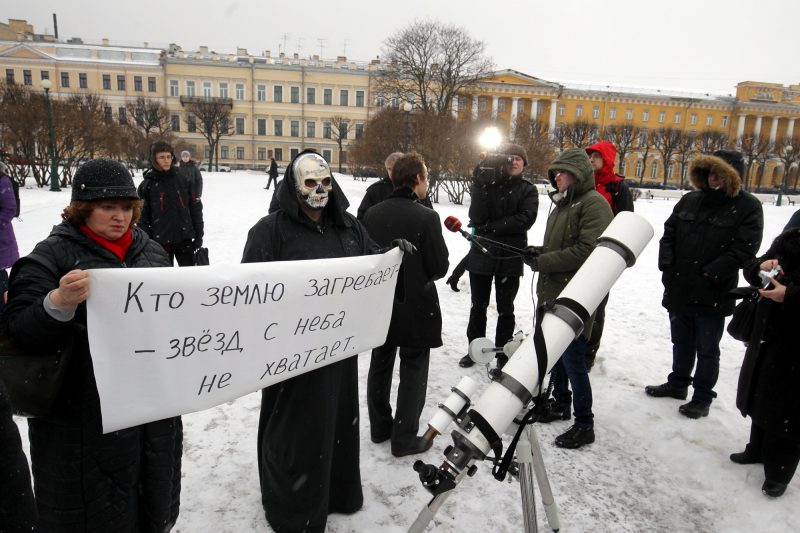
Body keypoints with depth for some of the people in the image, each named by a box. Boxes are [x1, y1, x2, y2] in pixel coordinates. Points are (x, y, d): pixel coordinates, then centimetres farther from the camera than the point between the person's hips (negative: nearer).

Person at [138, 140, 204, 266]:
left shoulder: (183, 180, 2)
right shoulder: (147, 185, -3)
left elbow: (196, 209, 4)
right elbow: (143, 217, -3)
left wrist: (198, 236, 1)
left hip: (184, 238, 1)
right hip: (160, 241, -1)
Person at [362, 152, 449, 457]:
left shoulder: (372, 214, -4)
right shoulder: (426, 217, -18)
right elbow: (440, 268, -13)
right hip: (416, 308, -5)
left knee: (380, 366, 19)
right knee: (413, 373, 9)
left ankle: (379, 427, 33)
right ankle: (405, 438, 17)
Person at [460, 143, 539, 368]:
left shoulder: (528, 190, 2)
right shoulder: (486, 184, 2)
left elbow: (526, 219, -15)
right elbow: (476, 218, -12)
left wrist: (491, 226, -17)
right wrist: (481, 186, -21)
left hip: (511, 257, -1)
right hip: (481, 254, 1)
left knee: (505, 309, 10)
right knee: (478, 306, 13)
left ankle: (503, 354, 23)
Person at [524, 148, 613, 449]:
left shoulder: (594, 203, -12)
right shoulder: (562, 203, 17)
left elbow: (587, 250, -21)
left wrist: (542, 262, -17)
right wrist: (537, 254, 3)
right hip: (552, 292, 9)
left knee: (573, 359, -3)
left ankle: (584, 424, 10)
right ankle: (561, 403, 35)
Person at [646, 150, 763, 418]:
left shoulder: (748, 207, -5)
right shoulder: (689, 200, 9)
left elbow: (743, 249, -12)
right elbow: (668, 233, 10)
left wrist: (709, 274, -16)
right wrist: (667, 267, -3)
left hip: (712, 295, -5)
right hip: (678, 290, 5)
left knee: (707, 350, 7)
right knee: (681, 343, 21)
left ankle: (703, 397, 22)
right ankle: (678, 383, 38)